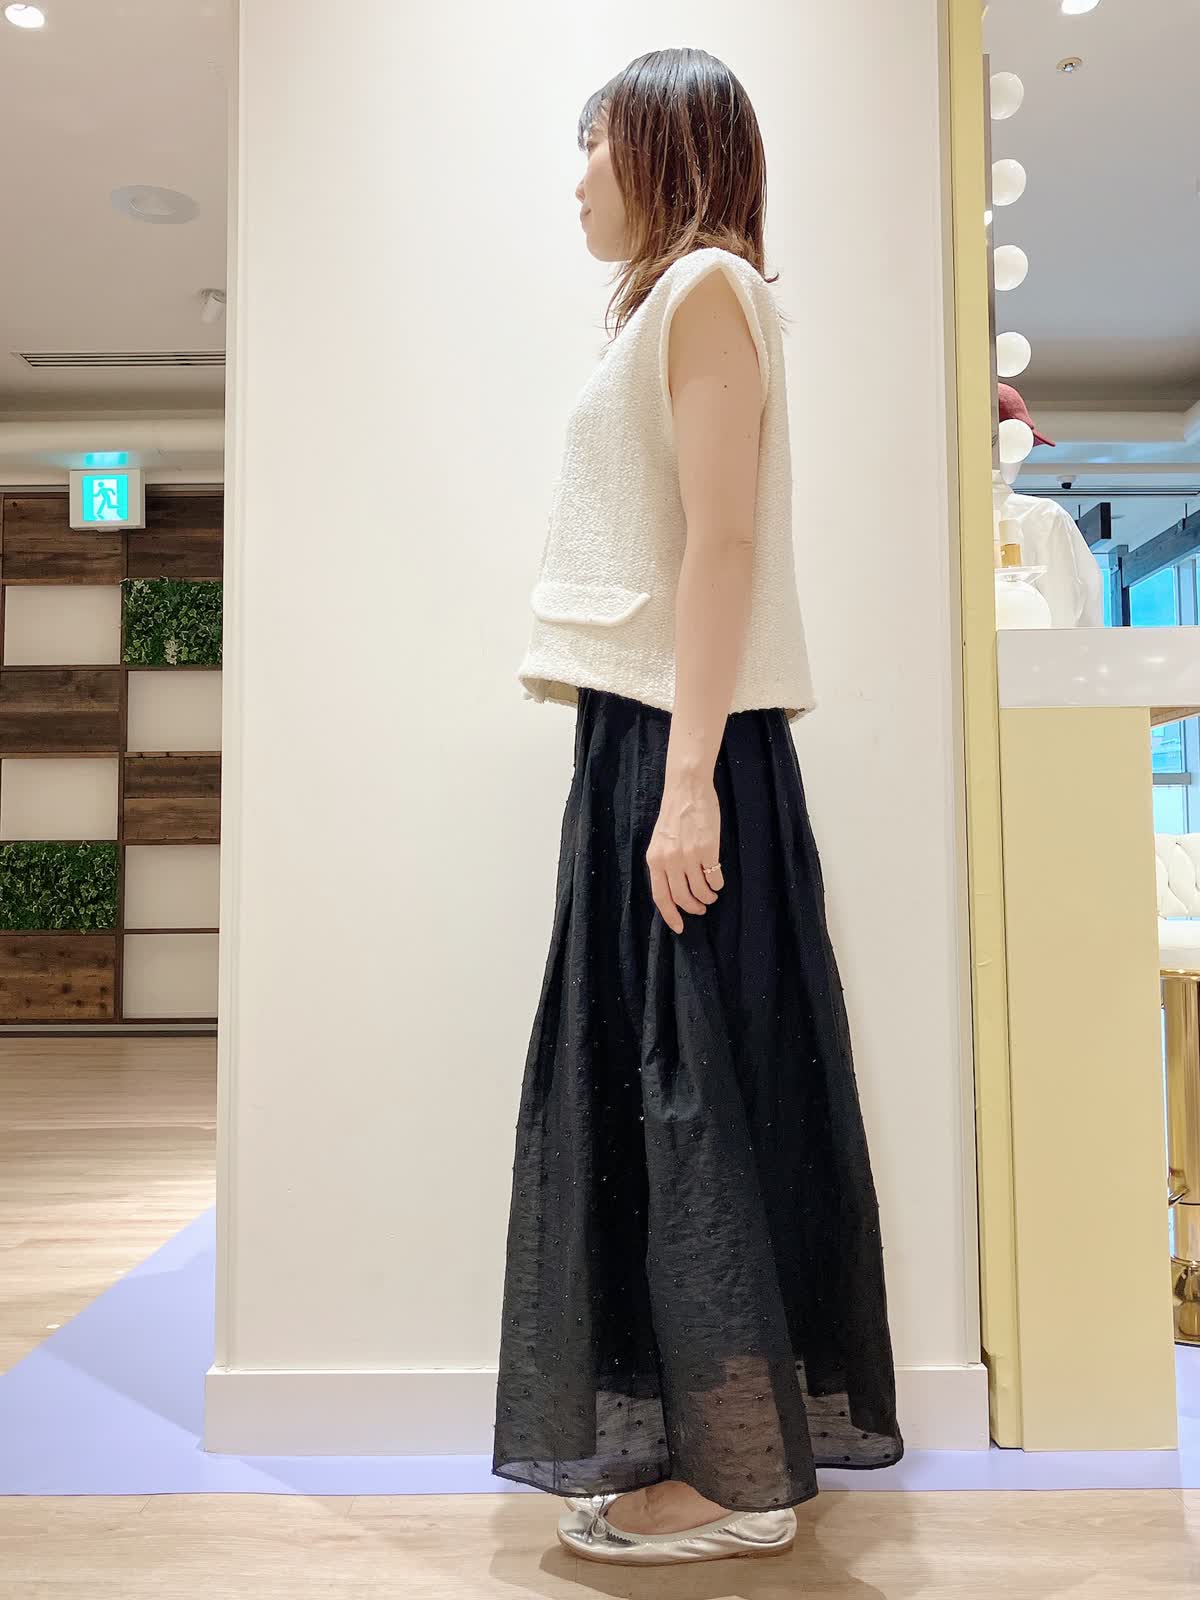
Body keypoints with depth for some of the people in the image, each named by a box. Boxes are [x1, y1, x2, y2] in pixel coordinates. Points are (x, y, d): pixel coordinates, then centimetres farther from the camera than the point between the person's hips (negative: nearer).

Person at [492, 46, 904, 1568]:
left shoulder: (707, 283, -2)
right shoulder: (666, 304, 24)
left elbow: (724, 541, -15)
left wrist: (688, 780, -21)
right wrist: (653, 770, 15)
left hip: (684, 738, -9)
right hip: (641, 731, 9)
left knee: (695, 1083, -5)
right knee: (648, 1079, 11)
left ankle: (740, 1473, 11)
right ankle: (696, 1435, 25)